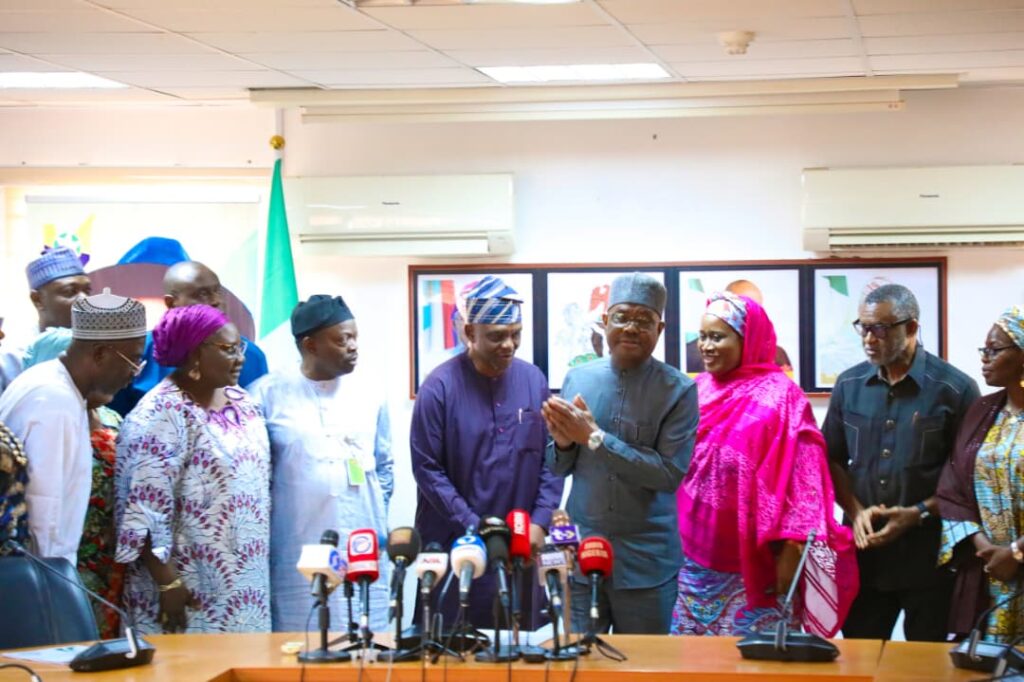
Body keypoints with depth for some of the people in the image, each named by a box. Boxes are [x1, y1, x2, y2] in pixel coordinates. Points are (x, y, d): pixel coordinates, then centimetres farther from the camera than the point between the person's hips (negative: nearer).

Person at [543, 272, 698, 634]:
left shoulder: (678, 390, -7)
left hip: (646, 561, -3)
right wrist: (564, 442, -12)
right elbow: (559, 467, 11)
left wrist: (594, 438, -18)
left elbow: (671, 472, -16)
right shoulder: (578, 378, 5)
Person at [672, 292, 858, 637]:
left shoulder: (779, 396, -8)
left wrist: (789, 552, -15)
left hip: (753, 561, -5)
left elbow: (798, 479, -11)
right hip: (694, 559, 5)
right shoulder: (698, 390, 9)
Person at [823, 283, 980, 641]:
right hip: (864, 550, 3)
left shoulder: (955, 389, -6)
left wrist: (918, 514, -14)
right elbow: (833, 460, 13)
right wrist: (856, 511, -4)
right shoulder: (848, 385, 7)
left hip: (930, 555, -3)